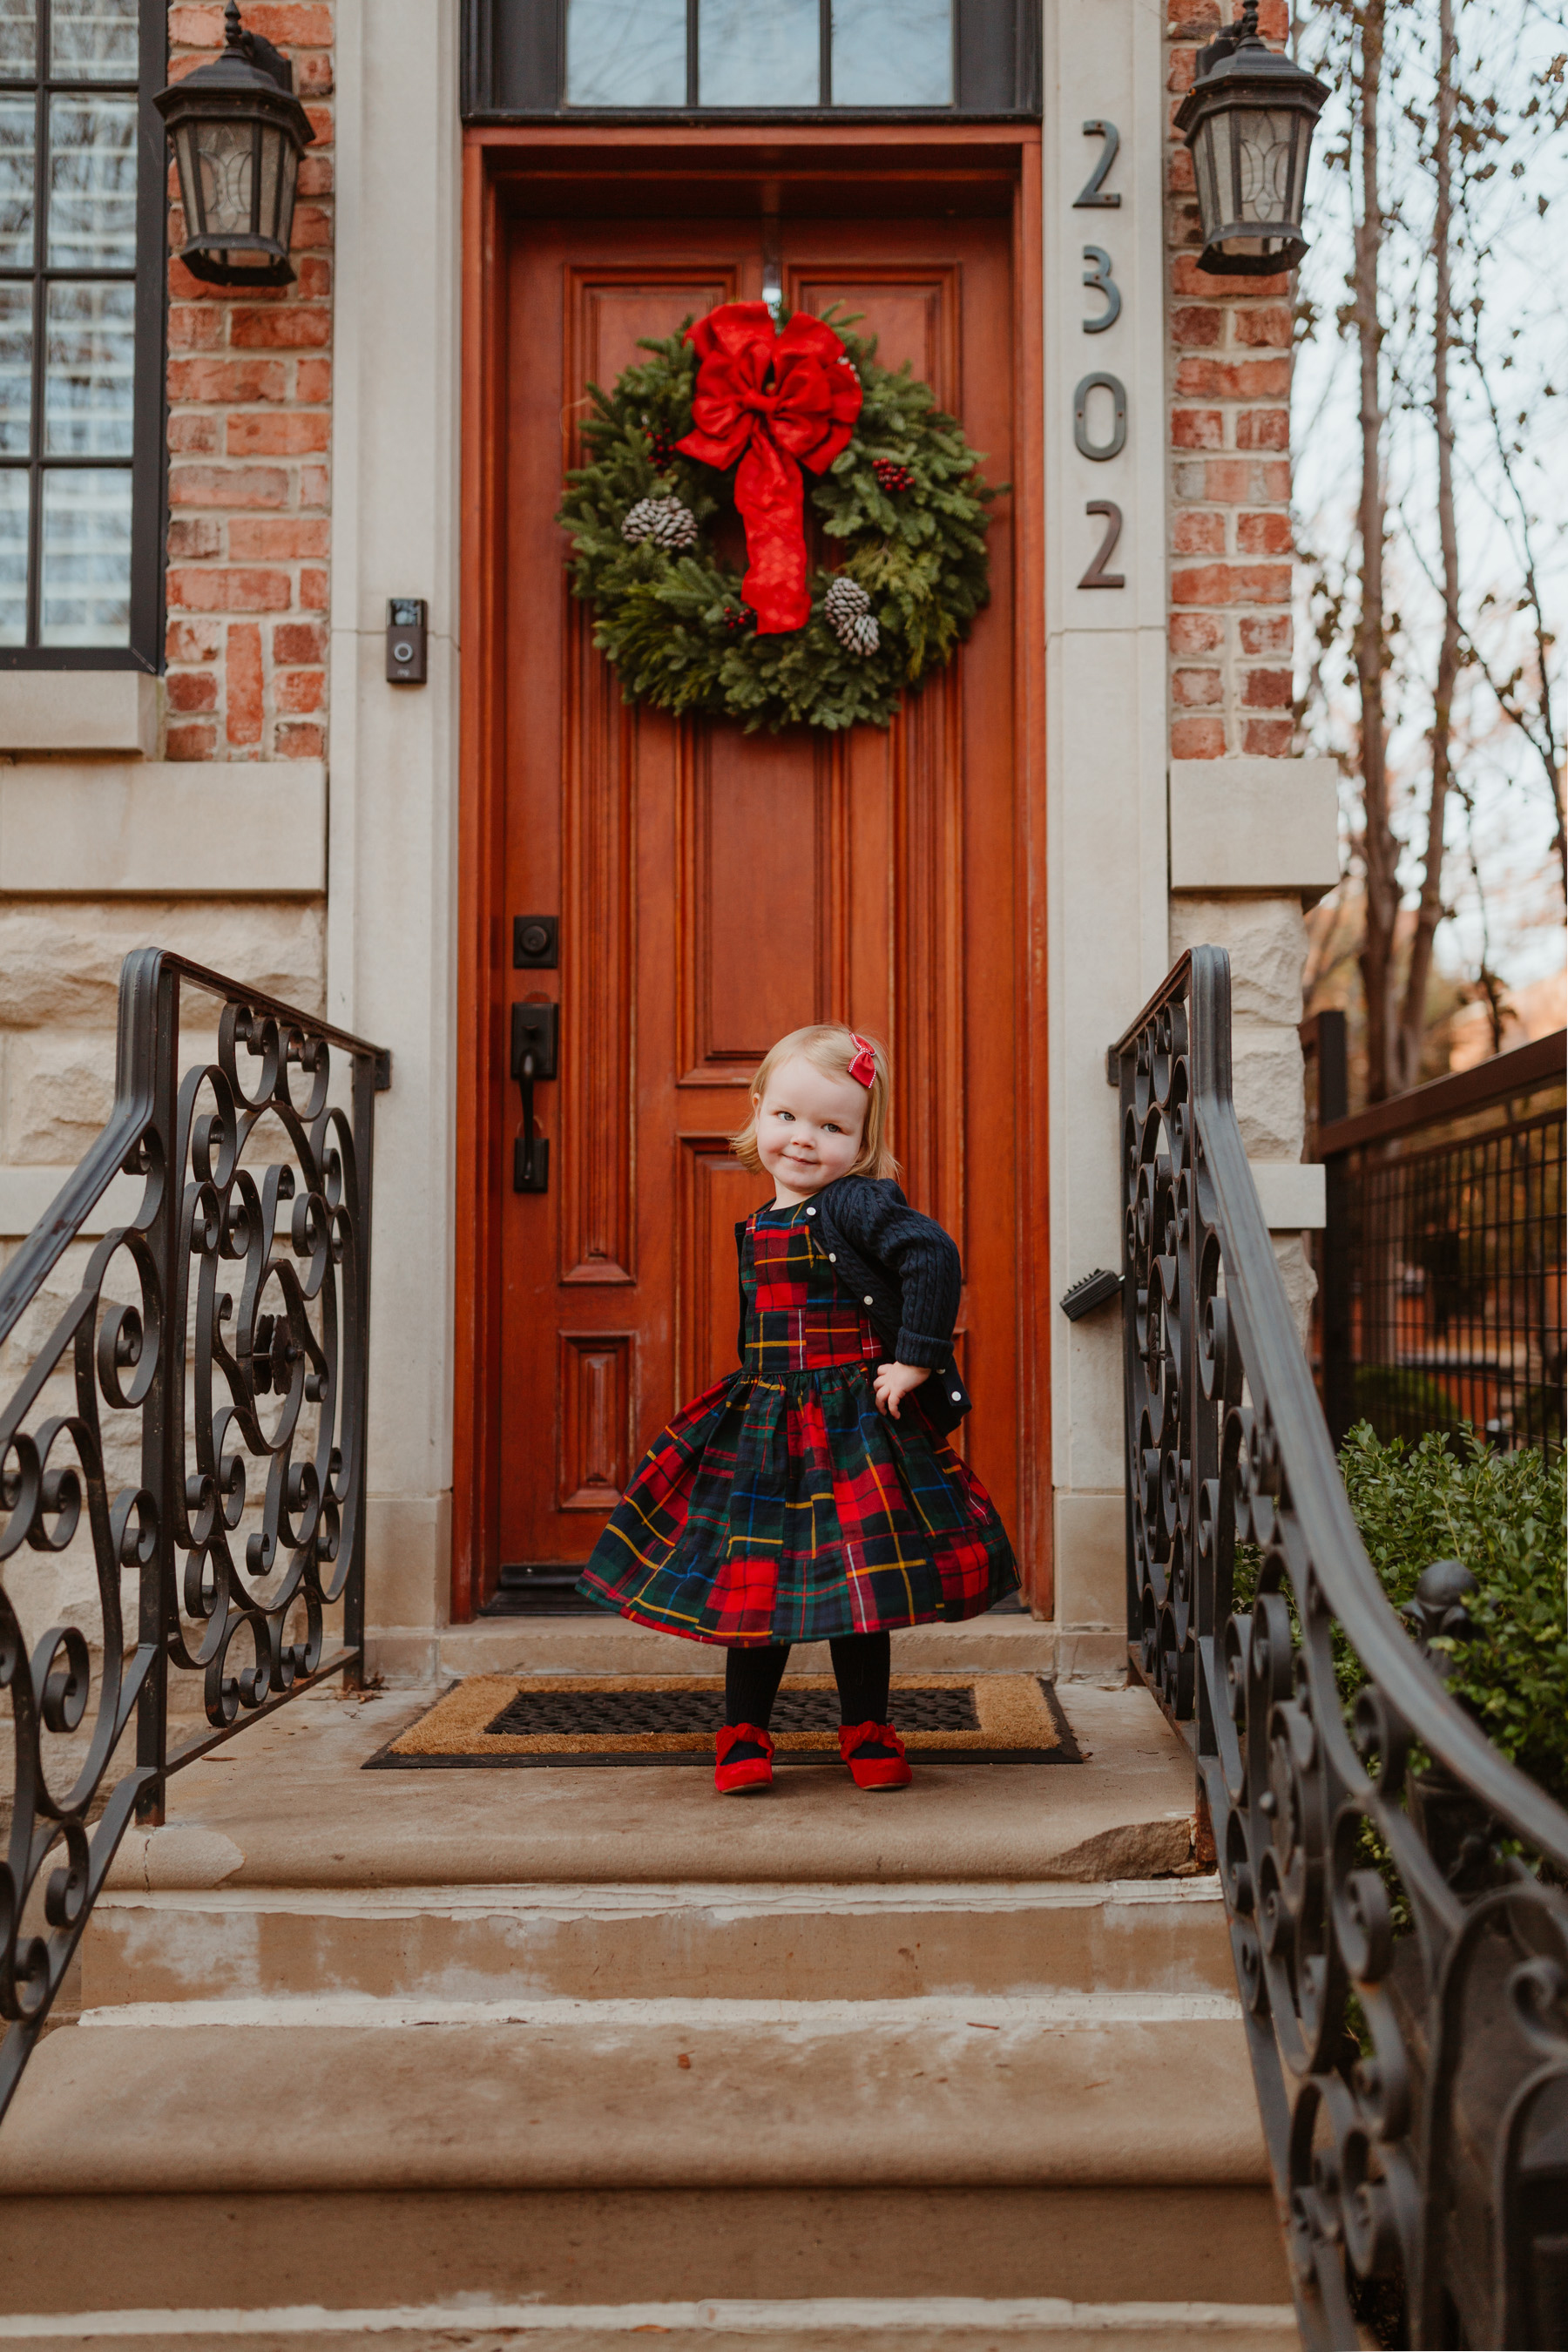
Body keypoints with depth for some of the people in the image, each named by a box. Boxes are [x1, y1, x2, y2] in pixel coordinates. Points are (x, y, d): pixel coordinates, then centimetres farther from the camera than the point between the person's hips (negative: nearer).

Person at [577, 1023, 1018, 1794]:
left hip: (853, 1429, -6)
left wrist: (917, 1360, -21)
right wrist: (754, 1384, 15)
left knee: (856, 1579, 3)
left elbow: (935, 1257, -23)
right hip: (761, 1428, 6)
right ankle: (744, 1732, 20)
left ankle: (867, 1731, 21)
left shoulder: (859, 1204, -11)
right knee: (753, 1578, 7)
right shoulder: (757, 1228, 11)